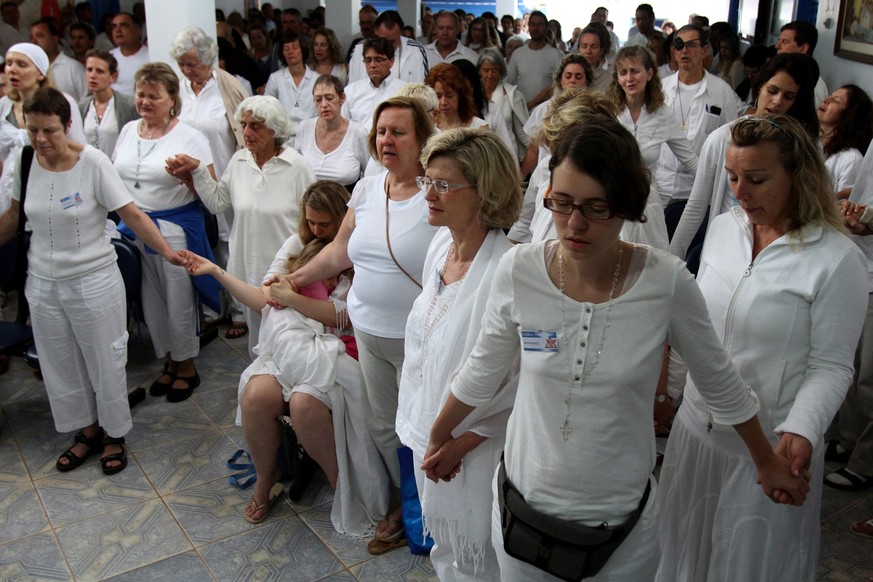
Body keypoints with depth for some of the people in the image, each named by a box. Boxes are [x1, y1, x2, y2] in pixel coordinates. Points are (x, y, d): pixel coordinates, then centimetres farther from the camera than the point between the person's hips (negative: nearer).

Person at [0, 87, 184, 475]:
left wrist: (168, 252, -29)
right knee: (60, 366, 15)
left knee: (105, 362, 8)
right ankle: (87, 431, 35)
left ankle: (114, 435, 29)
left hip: (93, 282, -4)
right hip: (43, 283, 5)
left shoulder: (93, 163, -17)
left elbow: (132, 214, -19)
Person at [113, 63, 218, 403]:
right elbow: (115, 175, 21)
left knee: (179, 303, 4)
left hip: (176, 230, -5)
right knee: (151, 302, 13)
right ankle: (170, 362, 32)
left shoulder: (190, 137, -8)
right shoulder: (128, 131, 8)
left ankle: (187, 367, 23)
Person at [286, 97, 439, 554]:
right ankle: (403, 503, 40)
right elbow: (340, 251, 17)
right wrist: (294, 280, 22)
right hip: (369, 332, 7)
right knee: (381, 425, 18)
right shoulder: (366, 189, 6)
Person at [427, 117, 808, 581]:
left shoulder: (667, 282, -18)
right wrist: (439, 437, 15)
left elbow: (720, 382, -1)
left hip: (623, 521, -1)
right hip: (524, 503, 1)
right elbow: (482, 371, 2)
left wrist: (767, 462, 11)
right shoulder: (517, 271, -15)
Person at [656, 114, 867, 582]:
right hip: (696, 428, 5)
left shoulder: (837, 259, -16)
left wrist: (801, 430, -29)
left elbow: (830, 366, -15)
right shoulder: (722, 228, 0)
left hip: (769, 449, -5)